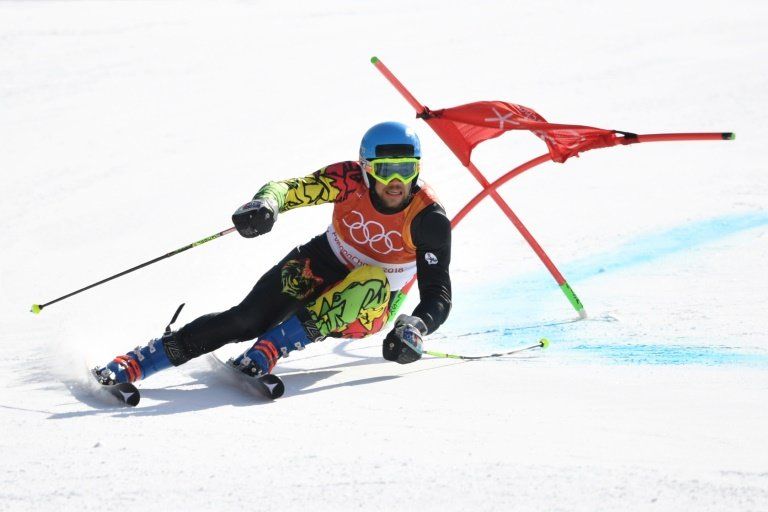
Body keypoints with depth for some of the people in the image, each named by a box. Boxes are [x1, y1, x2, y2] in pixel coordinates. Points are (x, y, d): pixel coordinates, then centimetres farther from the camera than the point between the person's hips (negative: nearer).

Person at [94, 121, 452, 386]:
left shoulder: (429, 218, -22)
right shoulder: (350, 180, -18)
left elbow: (438, 297, -22)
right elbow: (288, 189, -22)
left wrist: (415, 329, -43)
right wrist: (266, 204, -46)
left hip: (367, 310, -1)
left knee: (372, 282, -37)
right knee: (248, 319, -24)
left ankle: (265, 353, -38)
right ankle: (133, 365, -26)